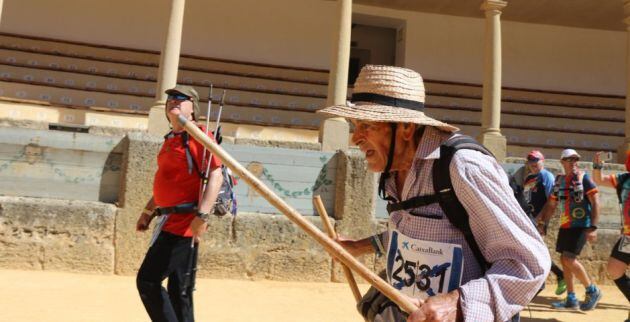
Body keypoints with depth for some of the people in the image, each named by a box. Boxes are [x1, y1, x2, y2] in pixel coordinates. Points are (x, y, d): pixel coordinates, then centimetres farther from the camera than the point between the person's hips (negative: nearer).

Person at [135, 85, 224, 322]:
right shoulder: (169, 140, 17)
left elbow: (216, 176, -20)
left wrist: (202, 216, -28)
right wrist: (148, 212, 25)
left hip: (184, 223, -9)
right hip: (172, 222, 9)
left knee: (148, 281, -7)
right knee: (179, 291, 14)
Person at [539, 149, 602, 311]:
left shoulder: (583, 177, -7)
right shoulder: (559, 180, 10)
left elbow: (595, 202, -12)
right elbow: (551, 205, 16)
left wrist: (593, 227, -20)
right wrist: (542, 223, 10)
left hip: (581, 225, -7)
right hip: (565, 225, 7)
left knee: (569, 259, -15)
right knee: (564, 260, 7)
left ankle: (592, 291, 6)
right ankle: (571, 299, 17)